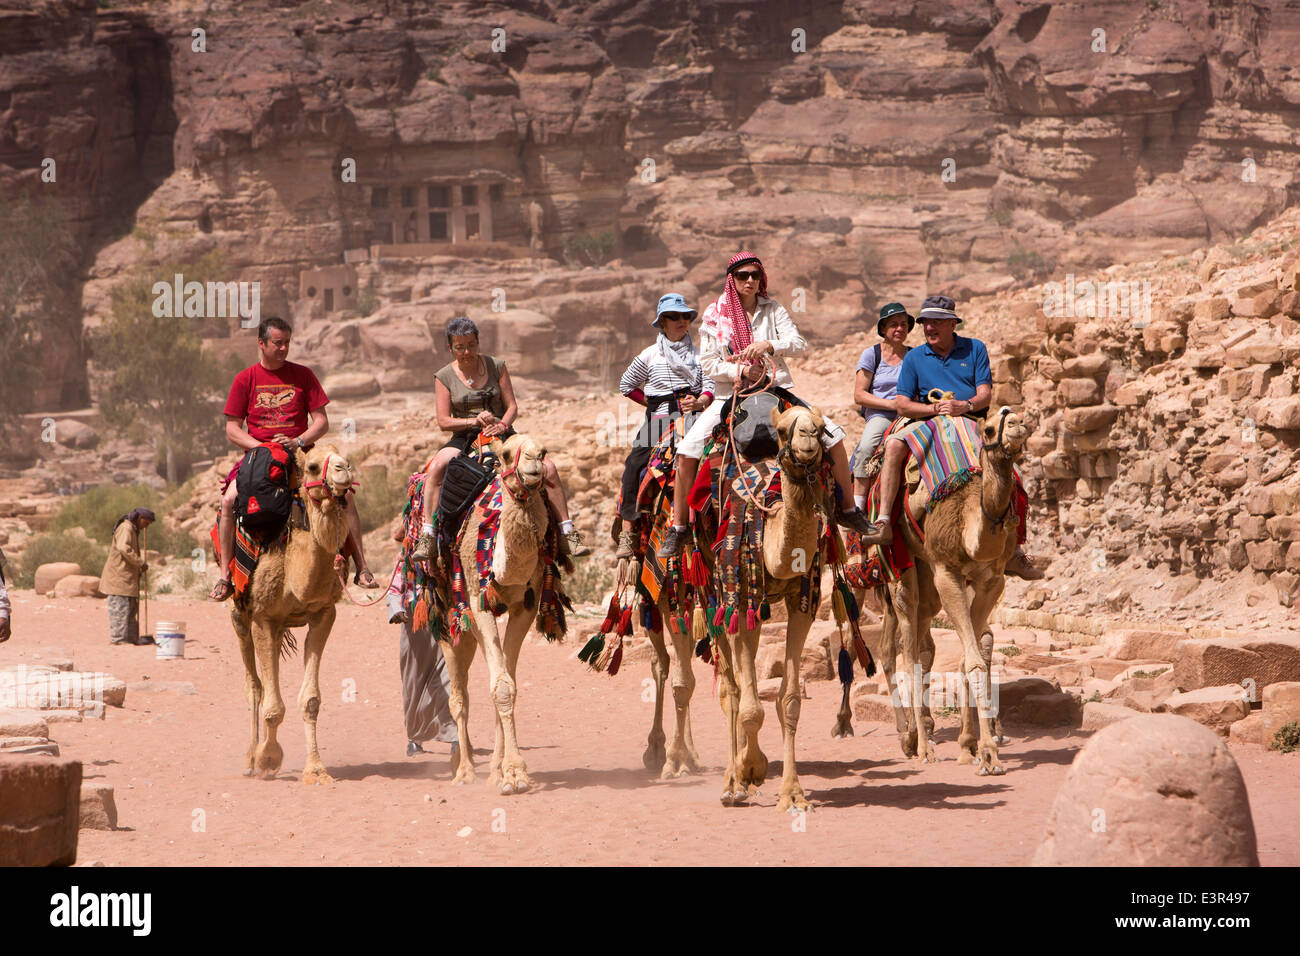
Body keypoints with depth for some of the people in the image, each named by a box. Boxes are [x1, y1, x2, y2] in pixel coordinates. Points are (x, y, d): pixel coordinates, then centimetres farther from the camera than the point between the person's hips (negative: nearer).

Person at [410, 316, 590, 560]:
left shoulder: (496, 366, 5)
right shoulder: (444, 377, 2)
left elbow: (512, 406, 4)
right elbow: (443, 421, -4)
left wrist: (502, 424, -17)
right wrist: (474, 421, -20)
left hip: (501, 436, 1)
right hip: (464, 439, -1)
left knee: (548, 467, -18)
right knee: (436, 467, -34)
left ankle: (567, 533, -11)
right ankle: (427, 535, -34)